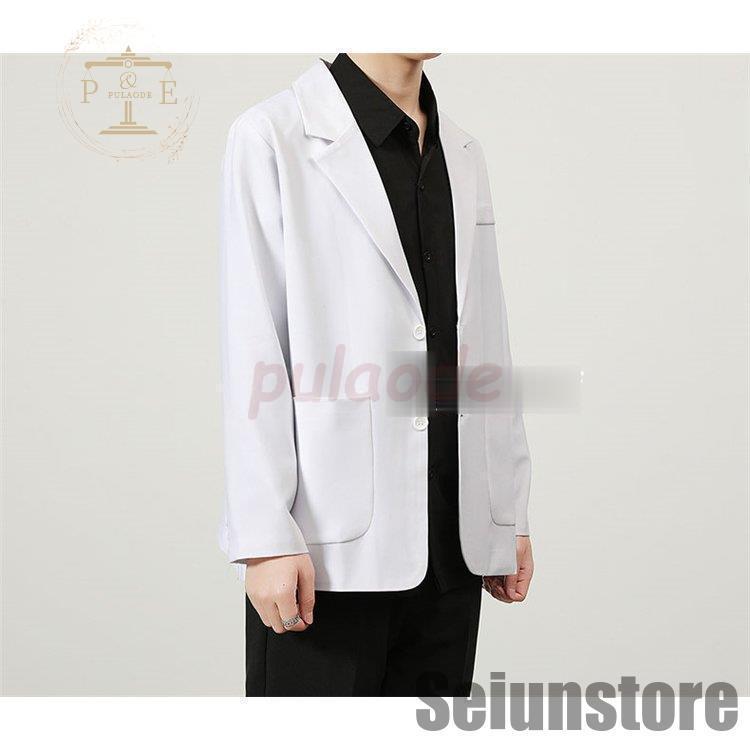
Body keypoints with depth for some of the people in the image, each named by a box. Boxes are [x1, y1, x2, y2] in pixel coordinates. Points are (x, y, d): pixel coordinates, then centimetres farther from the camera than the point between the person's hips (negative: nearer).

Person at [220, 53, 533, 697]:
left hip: (451, 547, 6)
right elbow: (252, 354, -9)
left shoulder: (463, 155, 15)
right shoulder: (273, 137, -4)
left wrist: (510, 513, 13)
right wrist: (265, 538, -14)